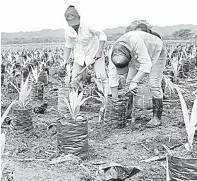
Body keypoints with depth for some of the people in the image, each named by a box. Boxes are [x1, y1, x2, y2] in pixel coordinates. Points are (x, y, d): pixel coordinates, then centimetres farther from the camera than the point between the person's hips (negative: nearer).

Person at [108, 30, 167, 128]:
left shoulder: (135, 41, -41)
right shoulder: (112, 53, -22)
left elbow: (146, 64, -40)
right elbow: (113, 77, -20)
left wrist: (135, 82, -43)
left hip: (156, 53, -5)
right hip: (137, 56, 6)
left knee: (154, 84, -16)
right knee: (129, 83, -5)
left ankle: (157, 118, -9)